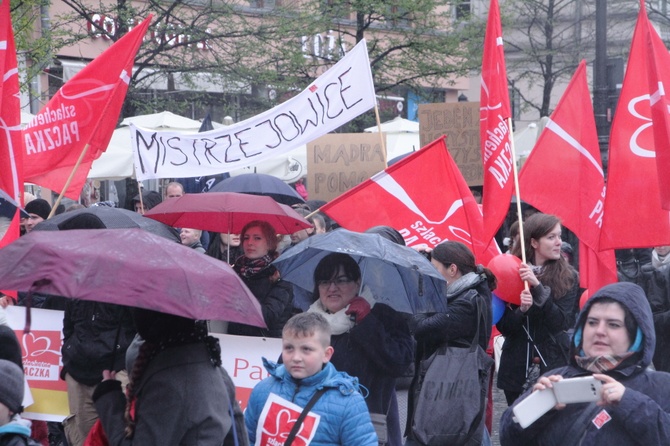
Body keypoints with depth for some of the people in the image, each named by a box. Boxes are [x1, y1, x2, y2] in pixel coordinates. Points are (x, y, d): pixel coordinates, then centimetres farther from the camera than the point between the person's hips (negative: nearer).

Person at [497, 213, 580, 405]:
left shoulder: (568, 277, 0)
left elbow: (562, 323, -11)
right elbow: (503, 326, 0)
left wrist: (538, 287, -18)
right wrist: (522, 310, -20)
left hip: (554, 365, -1)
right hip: (517, 367, 1)